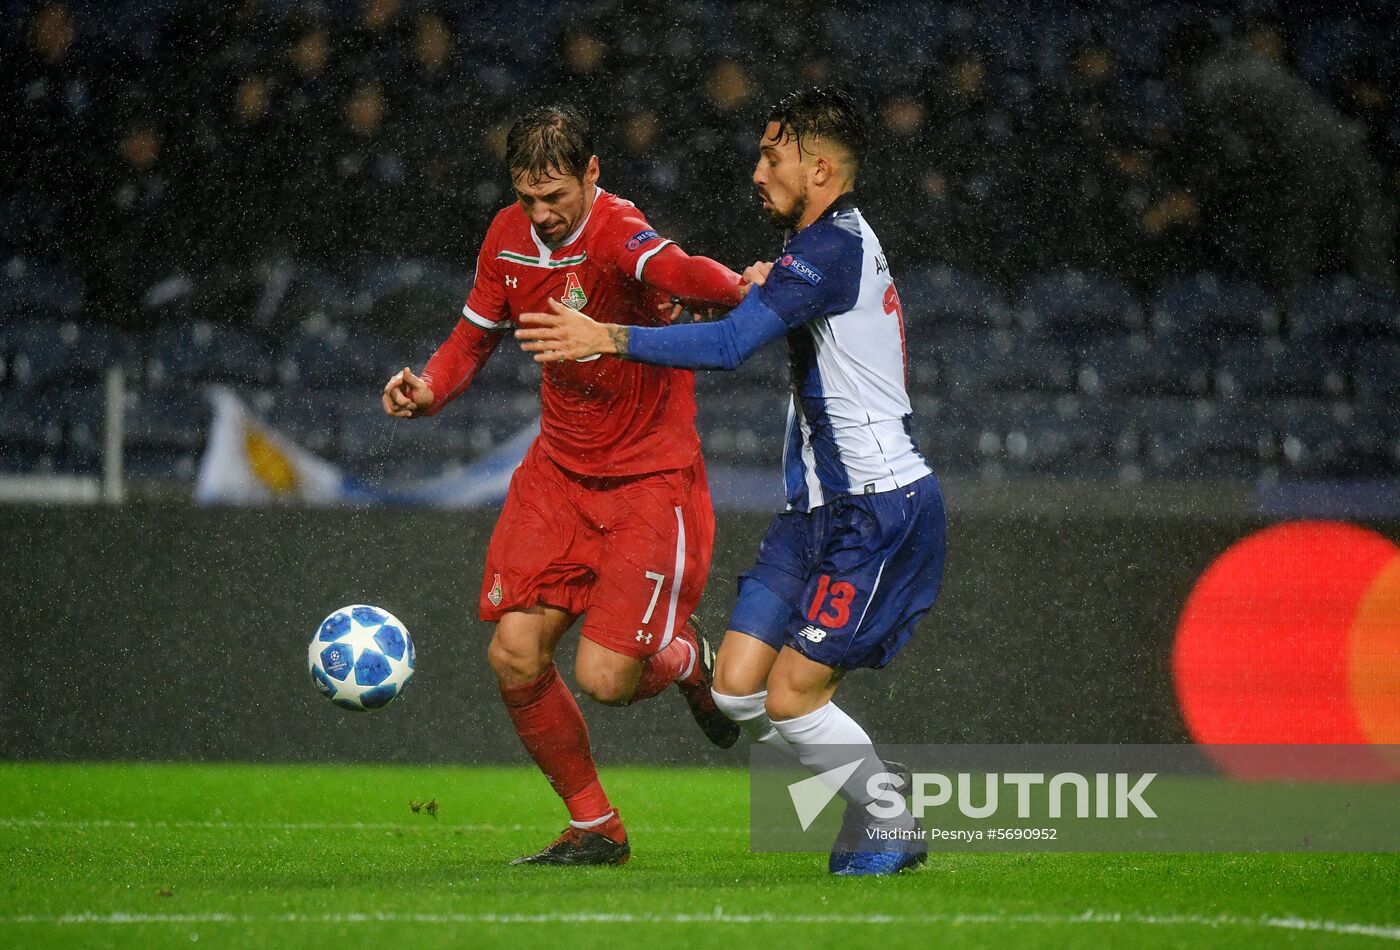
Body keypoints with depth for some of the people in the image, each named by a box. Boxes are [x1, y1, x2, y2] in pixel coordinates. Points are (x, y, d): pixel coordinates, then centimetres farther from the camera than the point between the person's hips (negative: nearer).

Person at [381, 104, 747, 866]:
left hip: (650, 480, -6)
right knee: (515, 656, -4)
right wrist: (428, 390, -6)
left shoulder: (616, 235, -23)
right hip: (559, 469, 6)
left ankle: (686, 659, 24)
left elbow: (679, 274, -45)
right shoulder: (510, 239, 0)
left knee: (604, 678, -13)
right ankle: (594, 828, 15)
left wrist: (740, 287, -68)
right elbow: (475, 335, 14)